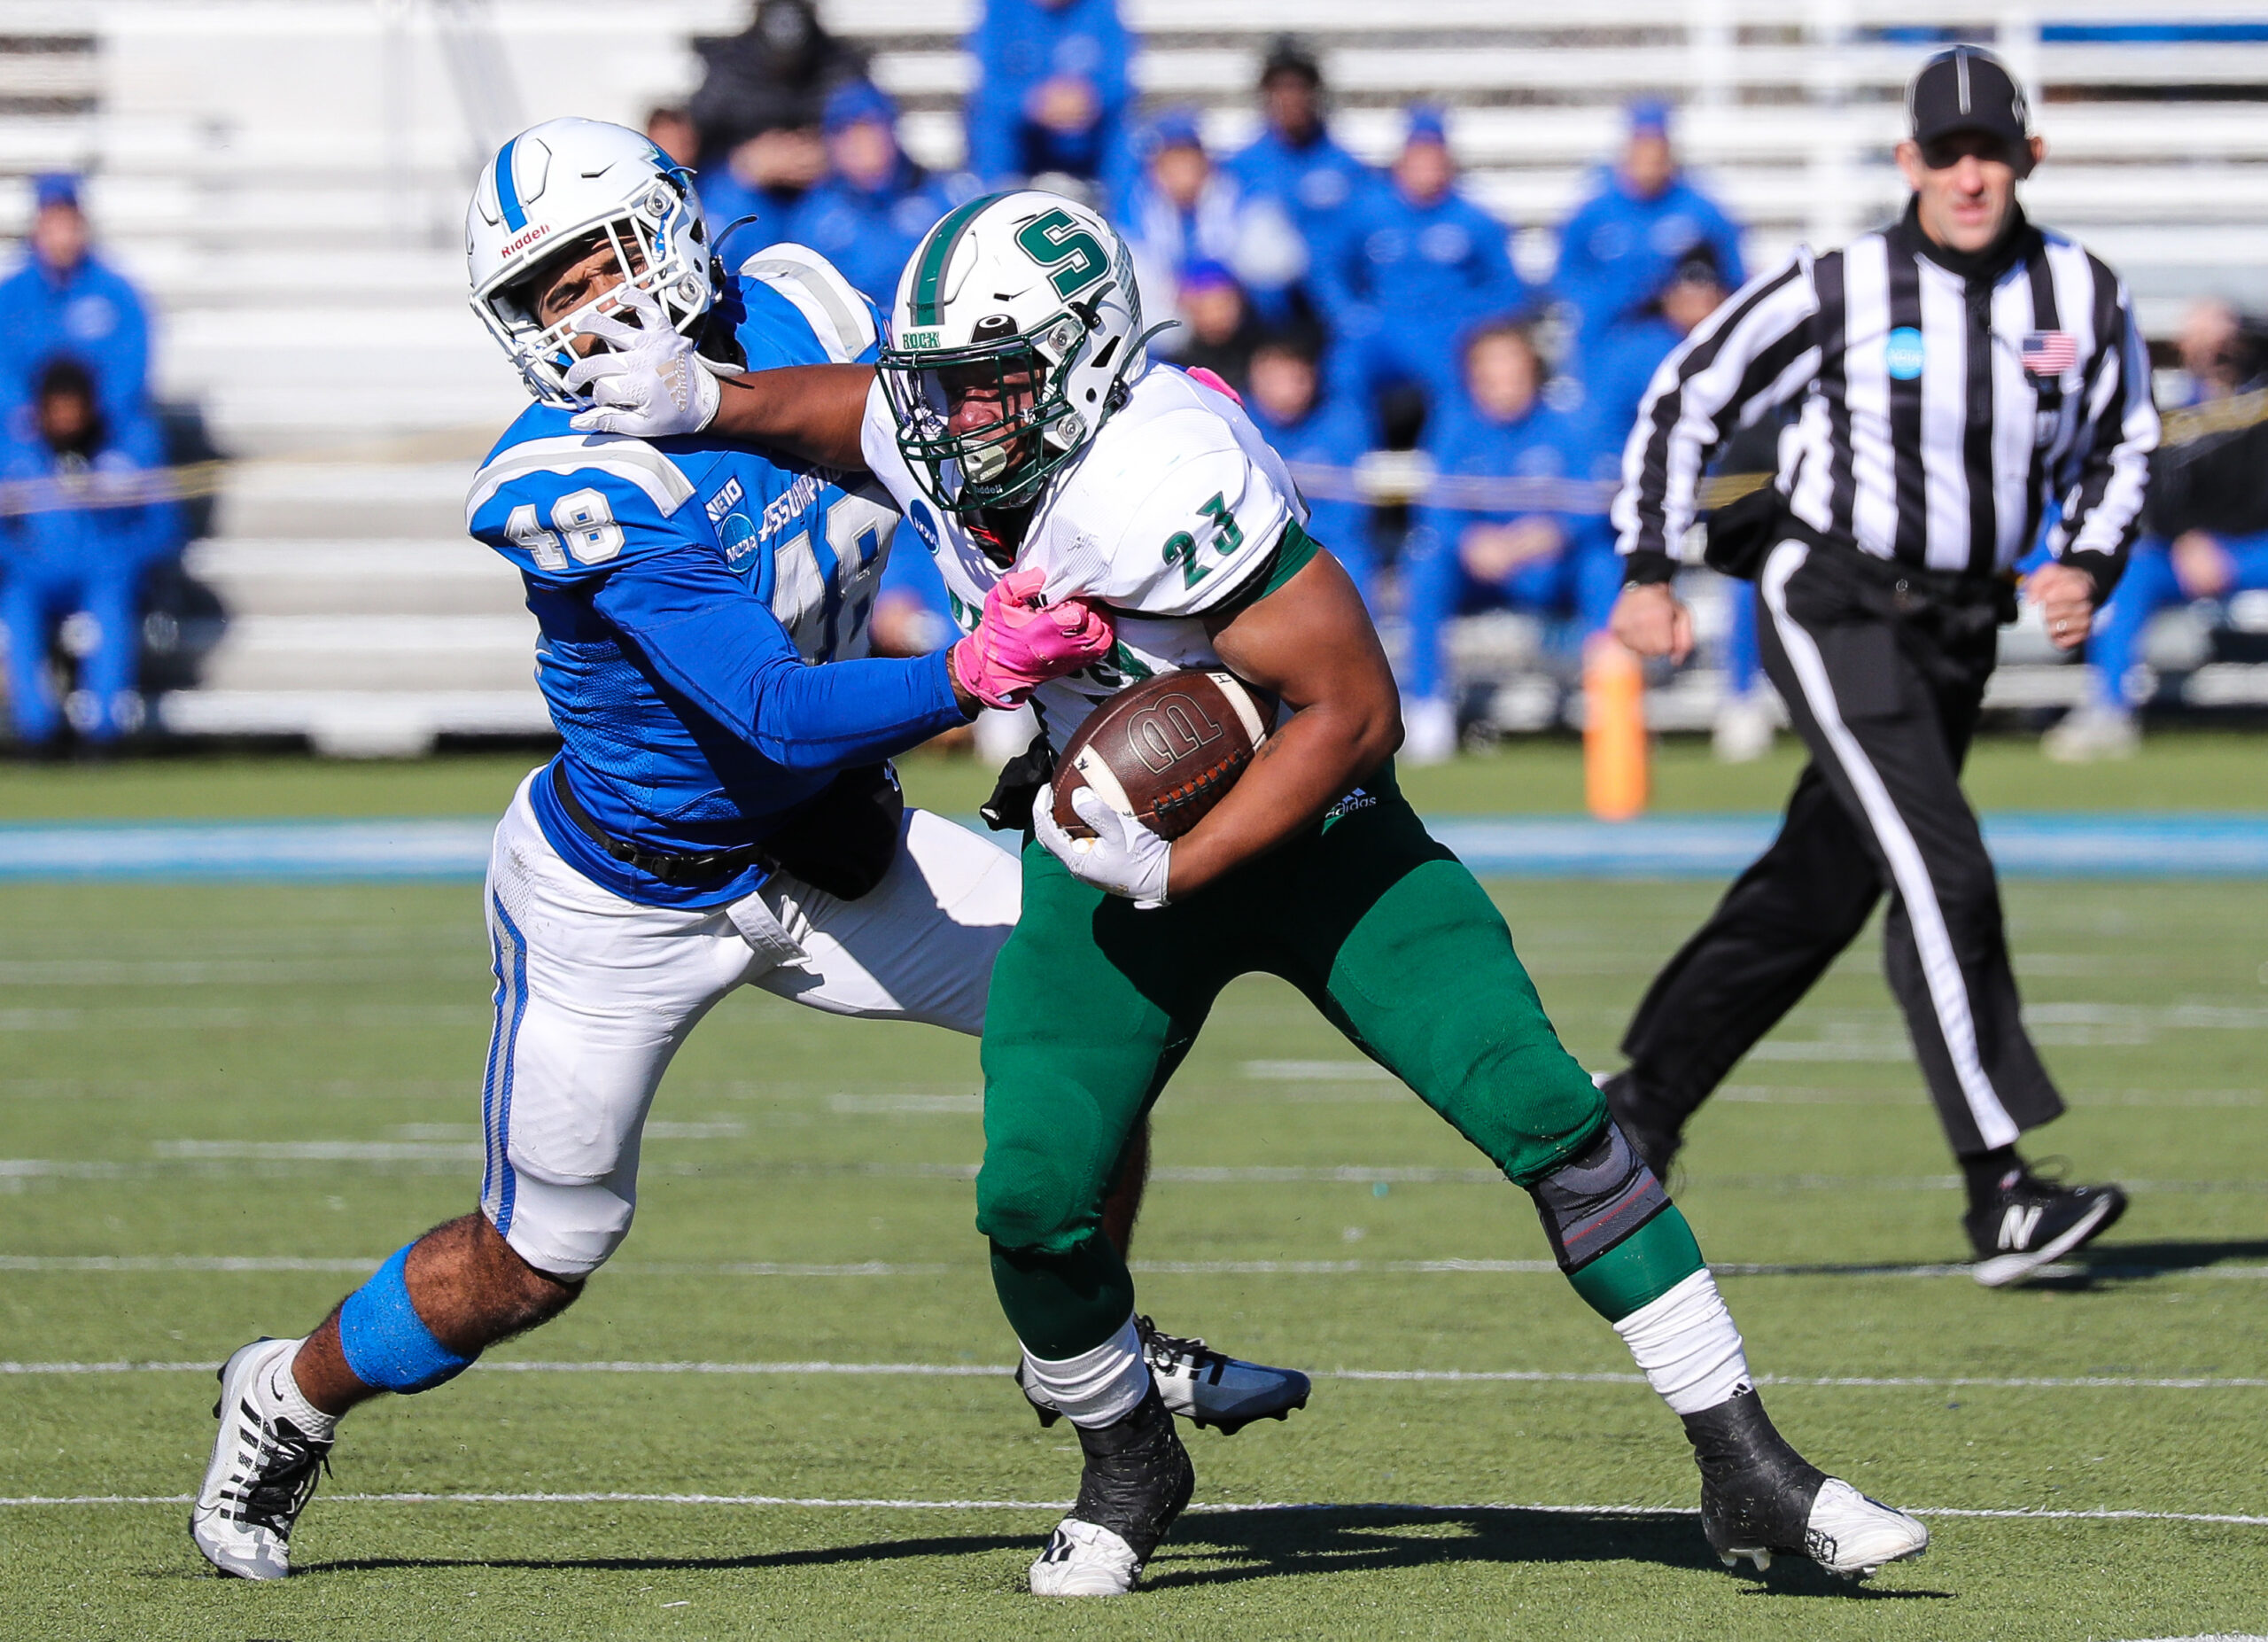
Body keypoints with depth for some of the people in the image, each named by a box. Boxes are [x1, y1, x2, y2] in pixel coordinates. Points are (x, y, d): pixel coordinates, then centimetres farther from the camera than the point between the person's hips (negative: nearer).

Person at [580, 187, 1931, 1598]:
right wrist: (700, 405, -7)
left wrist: (1170, 870, -31)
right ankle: (1128, 1471, 19)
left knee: (1541, 1111, -16)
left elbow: (1355, 714, -29)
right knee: (1033, 1200, -11)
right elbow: (822, 407, 14)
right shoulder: (936, 443, -12)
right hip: (1110, 843, 5)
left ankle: (1743, 1467, -7)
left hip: (1305, 830, -5)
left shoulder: (1166, 484, -33)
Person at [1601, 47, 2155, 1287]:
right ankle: (1999, 1197, -21)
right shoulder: (1837, 291, -14)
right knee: (1944, 879, -18)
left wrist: (2089, 569, -5)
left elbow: (2117, 450, 13)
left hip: (1960, 628, 6)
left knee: (1817, 896, 12)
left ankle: (1639, 1111, 29)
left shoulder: (2085, 299, -2)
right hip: (1830, 611, -5)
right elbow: (1687, 397, -3)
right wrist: (1647, 572, -5)